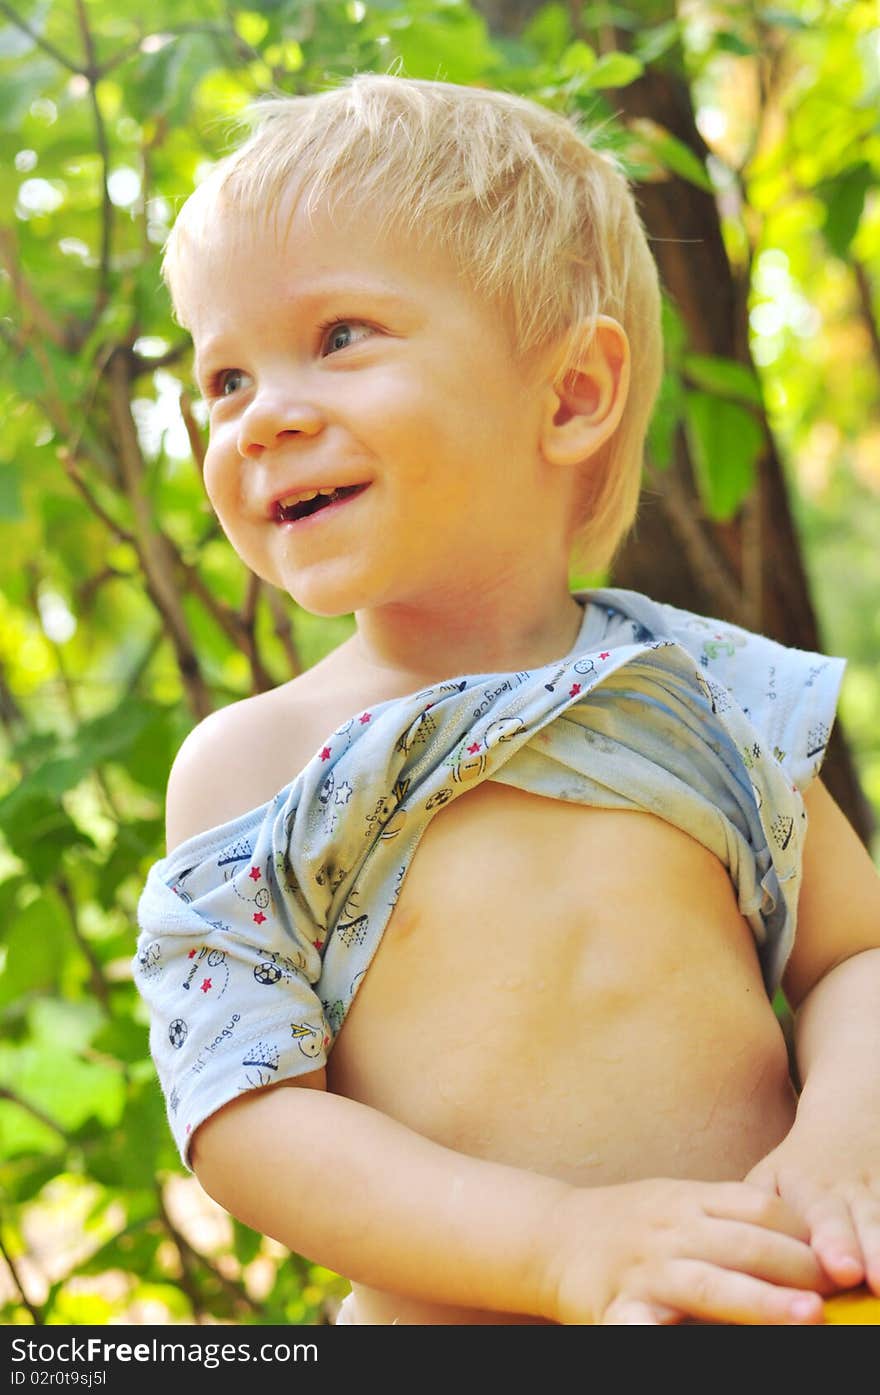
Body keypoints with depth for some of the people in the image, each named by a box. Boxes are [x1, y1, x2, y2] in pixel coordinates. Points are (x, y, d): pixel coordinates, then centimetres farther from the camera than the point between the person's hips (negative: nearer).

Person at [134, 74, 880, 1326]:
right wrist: (561, 1240, -21)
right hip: (446, 1315, 1)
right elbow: (243, 1116, -9)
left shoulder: (700, 693, 1)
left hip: (774, 1292, 0)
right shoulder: (244, 765, -4)